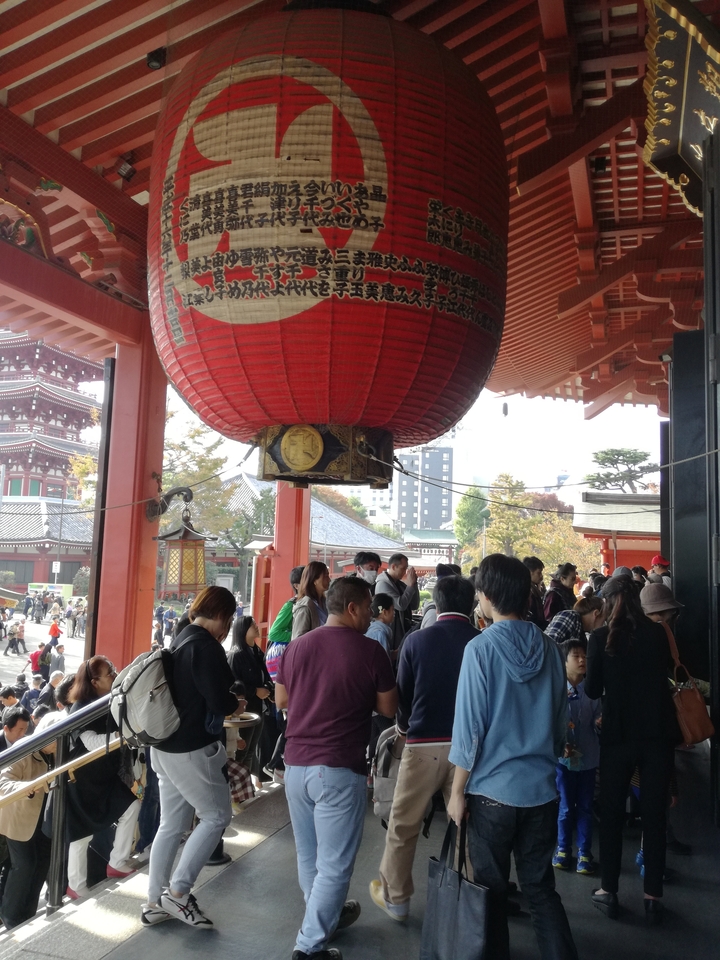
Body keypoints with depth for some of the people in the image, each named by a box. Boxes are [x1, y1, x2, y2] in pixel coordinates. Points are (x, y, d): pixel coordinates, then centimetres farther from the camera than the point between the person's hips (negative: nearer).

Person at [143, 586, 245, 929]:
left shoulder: (180, 640, 11)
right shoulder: (205, 645, -18)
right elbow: (219, 700, -21)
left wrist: (227, 700, 9)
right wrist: (237, 705, -1)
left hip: (166, 745, 9)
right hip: (191, 748, -9)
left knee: (172, 825, 16)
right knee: (217, 815, 5)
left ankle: (155, 902, 24)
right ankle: (177, 892, 7)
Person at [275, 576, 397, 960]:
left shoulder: (297, 646, 3)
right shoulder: (369, 650, -10)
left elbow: (281, 700, 13)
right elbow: (388, 708, -2)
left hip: (296, 764, 6)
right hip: (340, 768, -6)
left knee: (308, 854, 21)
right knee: (334, 862, 6)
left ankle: (326, 914, 41)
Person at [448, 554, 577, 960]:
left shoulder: (481, 648, -15)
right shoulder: (549, 649, -1)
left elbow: (469, 728, -14)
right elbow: (561, 722, 9)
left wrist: (457, 791, -4)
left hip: (492, 790, -4)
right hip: (542, 789, 4)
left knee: (492, 889, 13)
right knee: (541, 887, 17)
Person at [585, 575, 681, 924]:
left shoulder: (601, 637, -10)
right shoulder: (657, 633, -3)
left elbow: (593, 690, -7)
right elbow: (668, 671, 12)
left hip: (618, 734, -2)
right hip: (658, 732, 2)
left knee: (611, 813, 12)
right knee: (654, 814, 11)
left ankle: (609, 892, 21)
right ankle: (653, 897, 17)